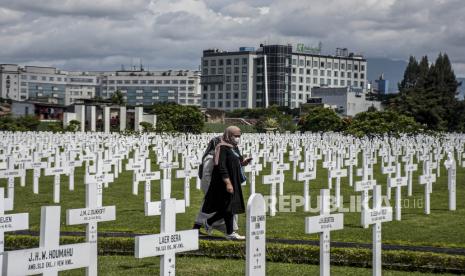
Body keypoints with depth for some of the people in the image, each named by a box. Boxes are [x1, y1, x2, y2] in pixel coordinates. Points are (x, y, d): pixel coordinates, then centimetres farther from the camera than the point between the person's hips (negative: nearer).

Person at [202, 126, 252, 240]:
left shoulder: (234, 148, 13)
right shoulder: (222, 148, -15)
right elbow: (221, 166, -21)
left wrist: (243, 162, 1)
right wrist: (227, 182, -26)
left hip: (234, 182, 9)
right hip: (224, 182, -9)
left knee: (228, 208, 12)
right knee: (228, 206, -4)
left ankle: (209, 222, 27)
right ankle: (230, 233, 4)